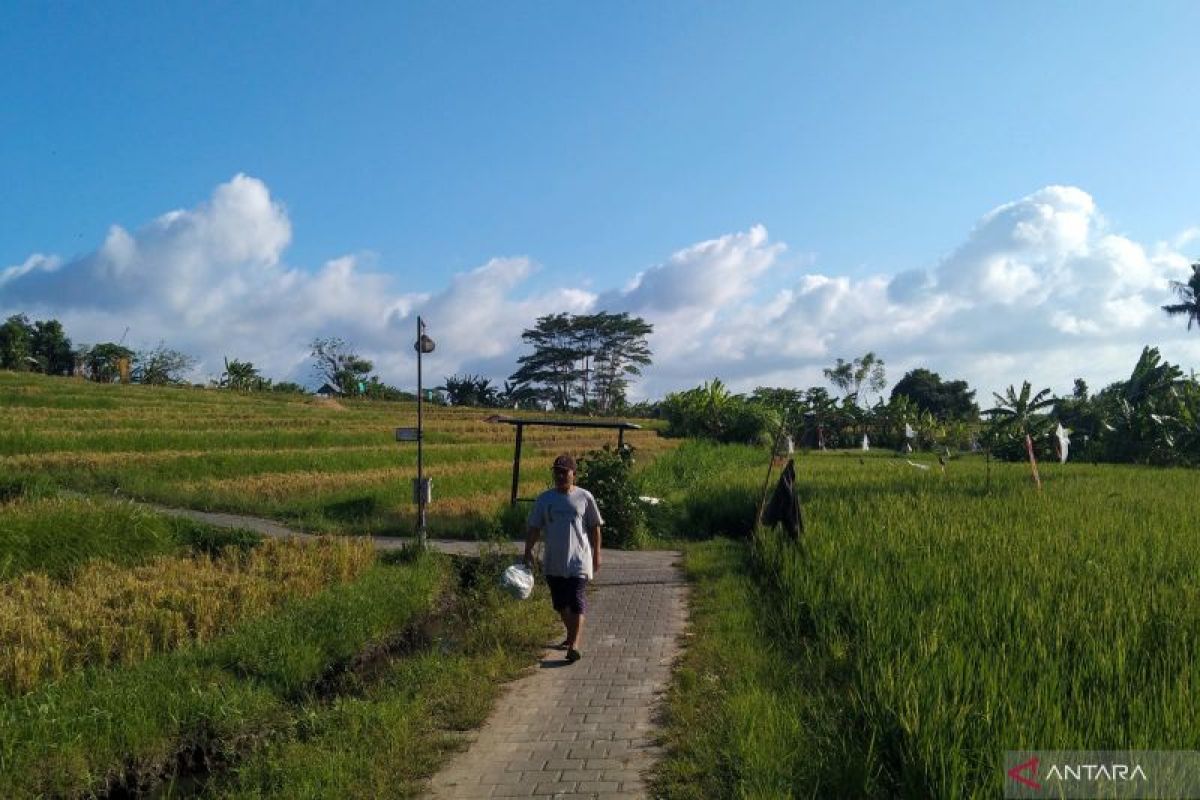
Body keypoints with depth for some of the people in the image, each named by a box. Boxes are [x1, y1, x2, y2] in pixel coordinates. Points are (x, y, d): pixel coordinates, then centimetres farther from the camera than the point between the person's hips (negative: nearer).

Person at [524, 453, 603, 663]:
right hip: (553, 562, 4)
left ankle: (575, 645, -18)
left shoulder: (585, 497, -2)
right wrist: (528, 551, -3)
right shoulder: (544, 499, 4)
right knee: (560, 604, 14)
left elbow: (594, 527, 4)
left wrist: (596, 554, 4)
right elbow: (535, 528, 6)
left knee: (577, 603, -12)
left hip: (579, 561, -4)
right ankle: (572, 635, 35)